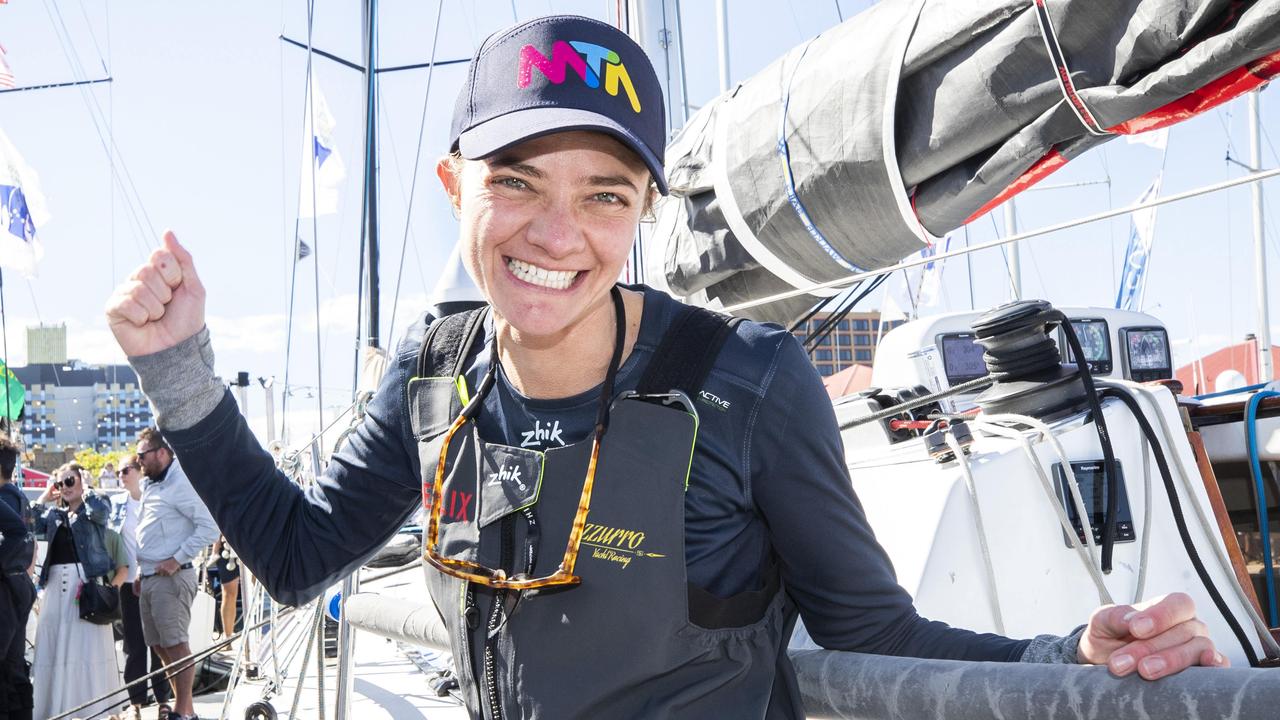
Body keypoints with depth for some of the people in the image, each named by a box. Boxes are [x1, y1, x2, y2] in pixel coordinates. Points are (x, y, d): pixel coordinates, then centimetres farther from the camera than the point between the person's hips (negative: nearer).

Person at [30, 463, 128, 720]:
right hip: (55, 587, 5)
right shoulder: (53, 514, 20)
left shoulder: (93, 510, 7)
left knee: (88, 648, -5)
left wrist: (85, 488, -1)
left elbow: (100, 510, -17)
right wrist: (45, 496, 8)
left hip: (87, 585, -5)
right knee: (54, 649, 3)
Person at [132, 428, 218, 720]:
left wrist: (177, 559, -19)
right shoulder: (151, 486, 17)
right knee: (161, 647, 13)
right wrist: (141, 572, 18)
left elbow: (209, 527, -19)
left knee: (176, 646, -7)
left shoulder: (180, 484, -12)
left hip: (171, 577, -10)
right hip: (149, 578, 10)